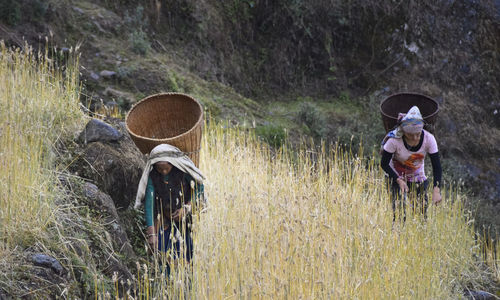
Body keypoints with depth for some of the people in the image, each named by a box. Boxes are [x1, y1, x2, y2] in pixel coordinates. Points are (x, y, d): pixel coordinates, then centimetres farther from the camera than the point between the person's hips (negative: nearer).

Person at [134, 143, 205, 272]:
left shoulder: (183, 170, -19)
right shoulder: (152, 176, -16)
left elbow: (199, 187, -6)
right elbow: (149, 204, -20)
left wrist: (187, 208, -19)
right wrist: (151, 233, -27)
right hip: (166, 220, 1)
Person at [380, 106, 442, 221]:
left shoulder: (429, 139, -23)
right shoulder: (394, 139, -29)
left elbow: (436, 166, -19)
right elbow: (384, 164, -17)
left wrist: (436, 190, -31)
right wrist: (399, 180, -30)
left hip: (418, 177, 2)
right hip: (397, 177, -2)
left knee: (422, 211, -1)